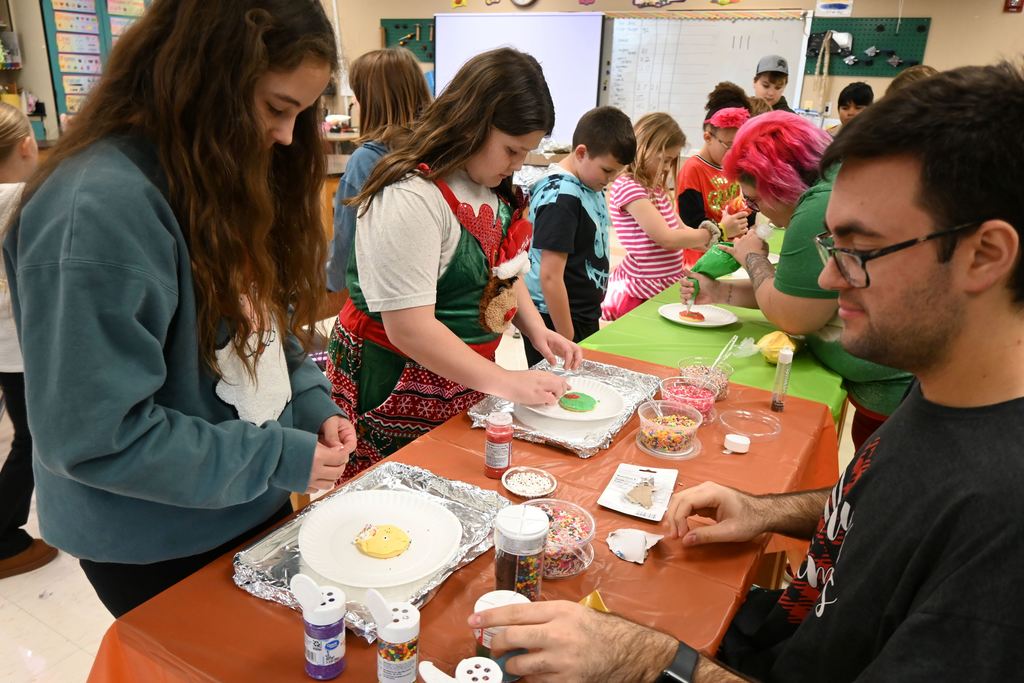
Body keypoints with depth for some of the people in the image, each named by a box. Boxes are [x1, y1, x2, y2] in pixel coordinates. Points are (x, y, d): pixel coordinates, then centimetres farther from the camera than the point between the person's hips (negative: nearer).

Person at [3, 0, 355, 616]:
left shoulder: (231, 177, 0)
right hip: (158, 554, -7)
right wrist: (278, 459, -22)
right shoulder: (100, 208, -28)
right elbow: (93, 437, -27)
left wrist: (311, 404, -8)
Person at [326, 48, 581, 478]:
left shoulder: (491, 187, 5)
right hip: (398, 396, -7)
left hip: (464, 381, 8)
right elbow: (409, 329, -26)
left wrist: (536, 330, 2)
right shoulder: (411, 198, -23)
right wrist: (505, 382, -21)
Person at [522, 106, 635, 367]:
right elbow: (550, 277, -22)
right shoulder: (561, 198, -20)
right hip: (556, 321, -9)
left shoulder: (590, 185, 6)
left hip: (585, 316, 9)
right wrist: (567, 340, -18)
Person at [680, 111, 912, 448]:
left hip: (896, 392, -10)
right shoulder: (836, 185, 9)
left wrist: (753, 258, -1)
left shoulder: (822, 208, -23)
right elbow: (798, 291, 17)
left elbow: (791, 317, -16)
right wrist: (720, 292, 14)